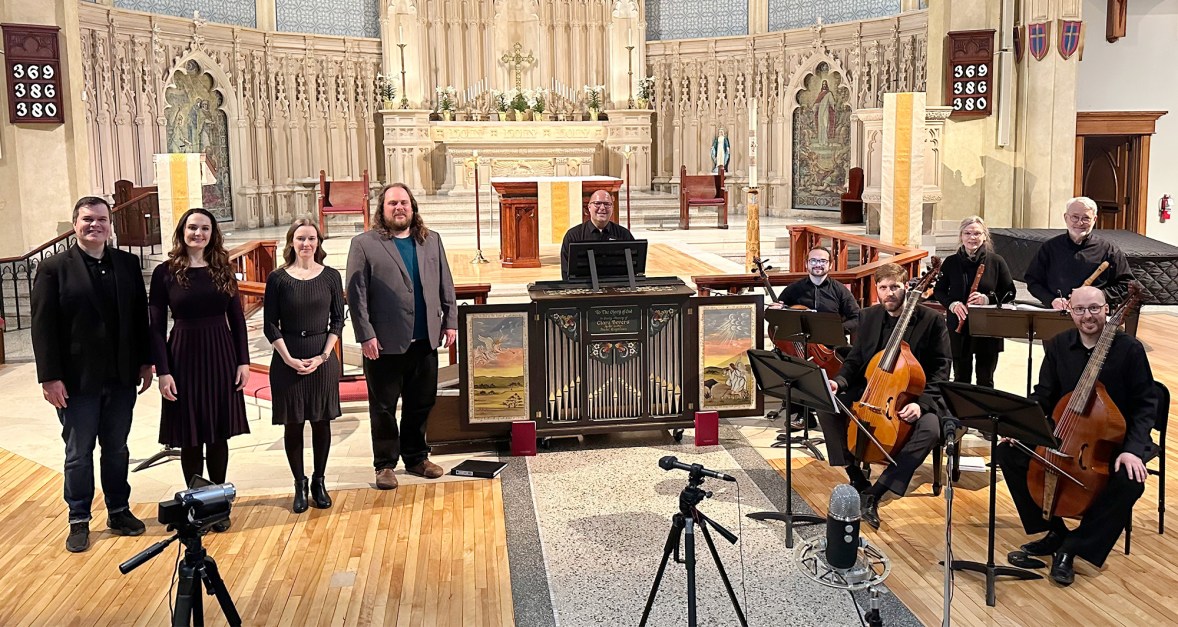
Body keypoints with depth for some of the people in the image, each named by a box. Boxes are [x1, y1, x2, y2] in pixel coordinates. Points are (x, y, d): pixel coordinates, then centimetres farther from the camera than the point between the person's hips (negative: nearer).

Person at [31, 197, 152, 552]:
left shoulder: (128, 264, 4)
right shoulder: (53, 268, -6)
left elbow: (140, 316, 7)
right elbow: (43, 327, -8)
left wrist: (145, 362, 4)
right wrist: (49, 377, -13)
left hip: (121, 377, 3)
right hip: (77, 380, -3)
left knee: (117, 450, 14)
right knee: (78, 454, 9)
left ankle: (119, 511, 28)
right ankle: (79, 521, 21)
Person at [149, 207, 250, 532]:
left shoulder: (222, 269, 5)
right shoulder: (165, 272, -3)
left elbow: (237, 319, 7)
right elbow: (156, 327, -3)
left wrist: (243, 361, 1)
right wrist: (163, 371, -9)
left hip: (221, 358, 2)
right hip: (184, 358, -2)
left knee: (219, 435, 9)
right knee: (190, 437, 6)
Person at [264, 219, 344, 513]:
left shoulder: (331, 276, 2)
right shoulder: (278, 278, -1)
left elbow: (338, 320, 3)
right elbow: (271, 325, -1)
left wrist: (323, 356, -8)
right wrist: (289, 358, -11)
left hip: (323, 359, 1)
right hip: (287, 360, -1)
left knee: (321, 421, 7)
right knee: (292, 424, 4)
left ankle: (318, 482, 20)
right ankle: (299, 485, 17)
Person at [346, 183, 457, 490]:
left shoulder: (431, 240, 11)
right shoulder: (364, 244, -3)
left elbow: (445, 284, 14)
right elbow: (356, 293, -7)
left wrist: (450, 320, 6)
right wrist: (365, 335, -12)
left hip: (425, 340, 4)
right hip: (385, 343, -4)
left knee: (421, 403, 13)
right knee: (383, 407, 6)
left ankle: (416, 457, 28)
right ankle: (385, 464, 19)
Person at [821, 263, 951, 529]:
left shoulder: (931, 320, -8)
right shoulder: (868, 317, 5)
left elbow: (940, 369, -7)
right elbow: (855, 360, 11)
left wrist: (921, 403, -23)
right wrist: (839, 382, -11)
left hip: (914, 397, -3)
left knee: (930, 429, -36)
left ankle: (875, 493, -27)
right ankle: (857, 481, -8)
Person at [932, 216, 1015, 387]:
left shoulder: (996, 261, -1)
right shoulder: (951, 262, 3)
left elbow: (1009, 293, 2)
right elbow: (938, 291, 9)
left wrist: (988, 299, -16)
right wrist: (951, 304, -11)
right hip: (958, 330, 1)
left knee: (985, 380, 8)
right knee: (961, 378, 10)